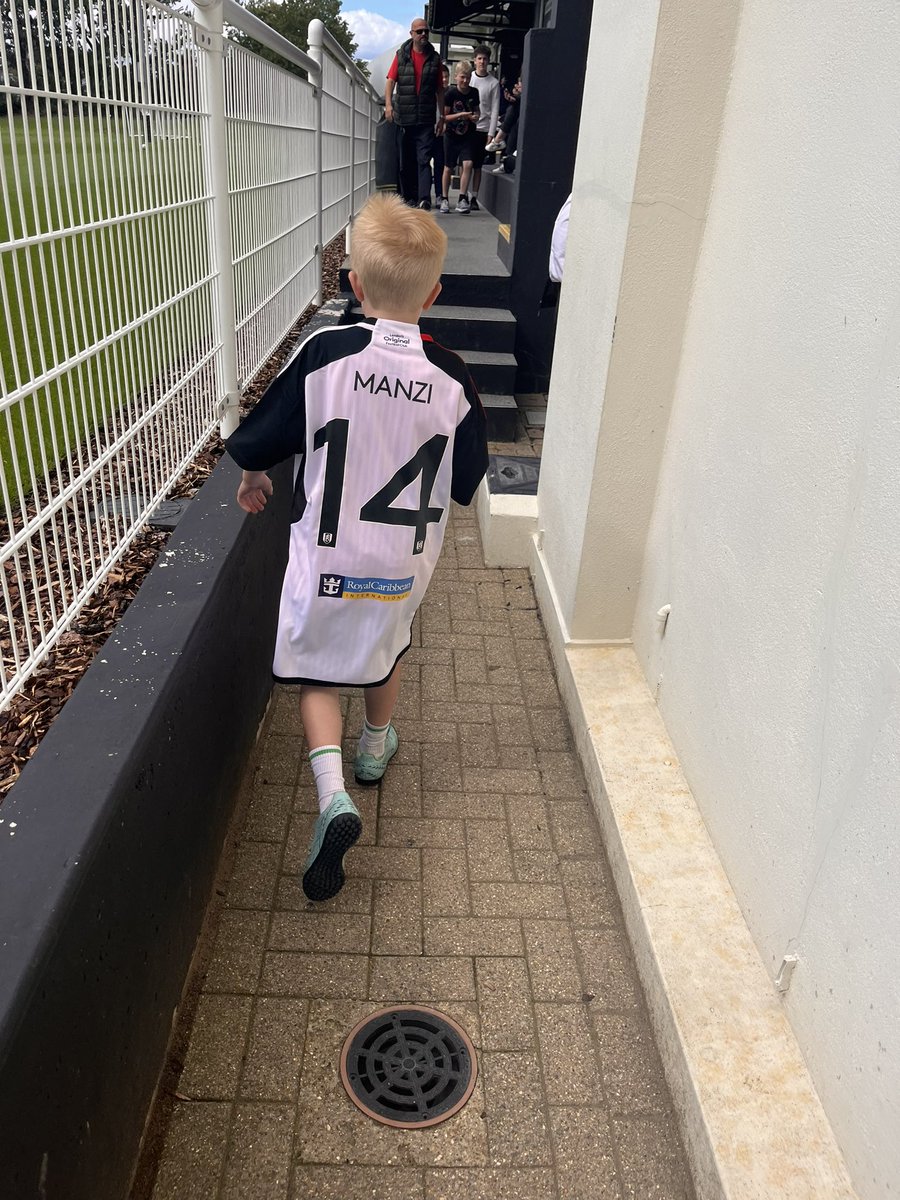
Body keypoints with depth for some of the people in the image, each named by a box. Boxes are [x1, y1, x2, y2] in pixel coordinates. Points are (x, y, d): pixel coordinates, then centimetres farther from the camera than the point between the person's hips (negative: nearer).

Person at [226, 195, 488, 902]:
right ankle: (377, 746, 49)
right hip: (405, 561, 3)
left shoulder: (324, 354, -15)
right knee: (386, 649, 28)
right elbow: (467, 484, 0)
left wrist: (253, 483, 14)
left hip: (327, 557, -2)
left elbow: (261, 443, -8)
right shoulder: (452, 378, -10)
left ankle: (333, 793, -4)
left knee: (317, 672, 13)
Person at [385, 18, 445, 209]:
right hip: (403, 118, 1)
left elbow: (440, 90, 13)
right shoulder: (401, 55, 6)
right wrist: (388, 104, -13)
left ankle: (424, 199, -19)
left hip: (426, 119, -1)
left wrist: (442, 117, 10)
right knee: (405, 161, 7)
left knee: (424, 160, -11)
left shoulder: (434, 58, 9)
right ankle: (408, 197, 17)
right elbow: (390, 80, 2)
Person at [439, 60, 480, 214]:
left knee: (467, 164, -15)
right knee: (448, 167, 7)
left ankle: (463, 199, -10)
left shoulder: (474, 93, 0)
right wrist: (460, 115, -23)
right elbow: (444, 117, -11)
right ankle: (445, 199, 20)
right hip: (451, 135, -2)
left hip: (467, 135, 2)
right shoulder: (451, 94, -11)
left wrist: (476, 116, -6)